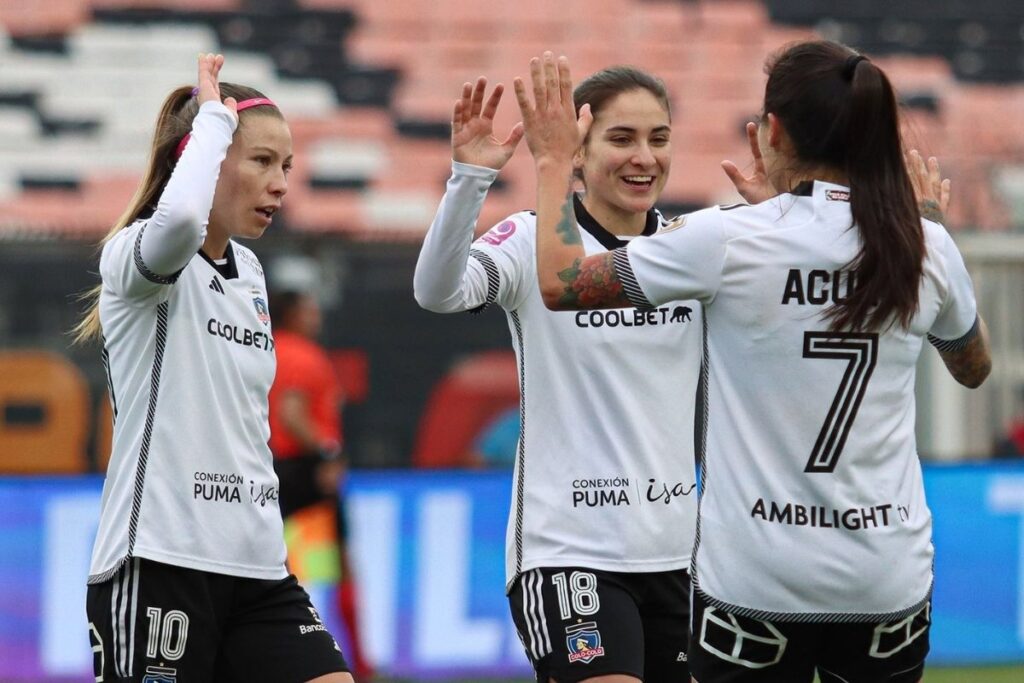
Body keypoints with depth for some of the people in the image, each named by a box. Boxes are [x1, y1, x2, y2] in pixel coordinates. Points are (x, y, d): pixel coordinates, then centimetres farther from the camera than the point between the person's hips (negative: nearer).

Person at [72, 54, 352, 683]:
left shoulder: (248, 272, 17)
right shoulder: (135, 253, -7)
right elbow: (179, 219, -33)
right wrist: (214, 113, -18)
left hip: (256, 565, 7)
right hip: (158, 558, -7)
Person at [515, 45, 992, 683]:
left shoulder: (727, 240, -11)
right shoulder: (928, 247, 0)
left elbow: (560, 282, -3)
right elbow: (974, 366, 21)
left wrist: (555, 162, 13)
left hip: (754, 579, -3)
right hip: (889, 579, 3)